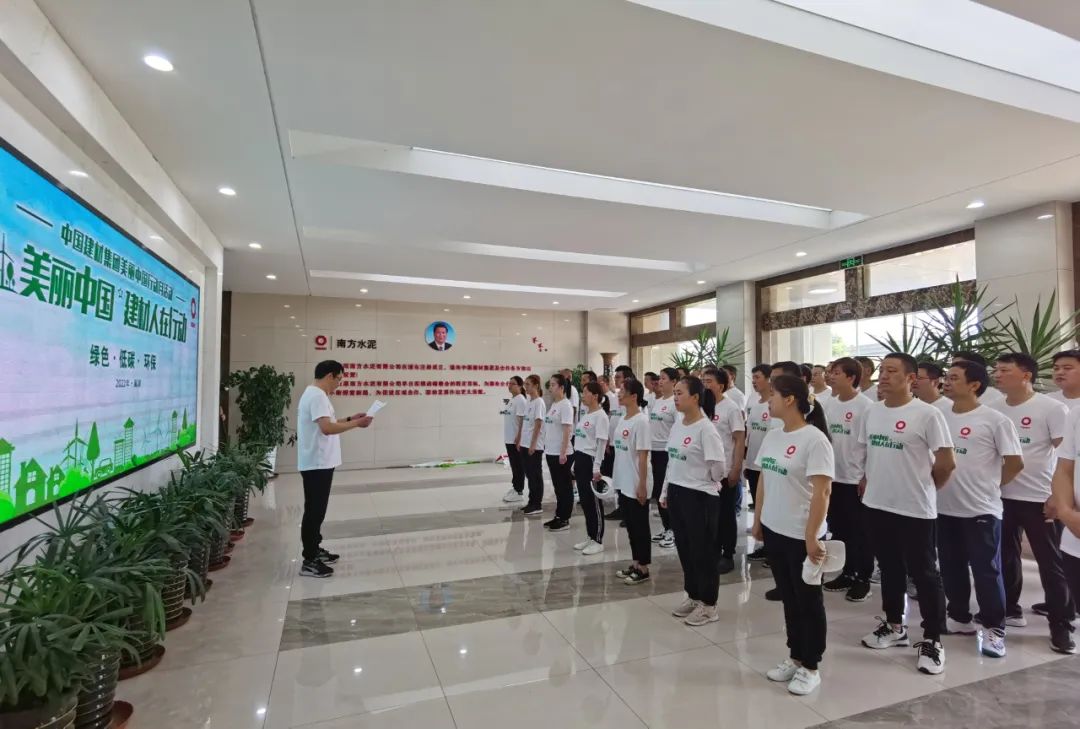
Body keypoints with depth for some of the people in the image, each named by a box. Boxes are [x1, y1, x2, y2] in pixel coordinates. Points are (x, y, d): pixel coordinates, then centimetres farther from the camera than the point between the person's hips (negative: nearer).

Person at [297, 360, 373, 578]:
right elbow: (327, 428, -29)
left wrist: (349, 419, 13)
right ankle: (309, 562, 4)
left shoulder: (314, 394, 14)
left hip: (319, 462, 11)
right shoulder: (317, 396, -19)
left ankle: (315, 550, 30)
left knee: (317, 510, 18)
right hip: (317, 464, -11)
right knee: (314, 511, -4)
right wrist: (356, 423, -22)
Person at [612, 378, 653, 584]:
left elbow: (643, 456, -17)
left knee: (640, 527, 5)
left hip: (636, 486, -8)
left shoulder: (640, 421, -16)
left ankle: (643, 568, 18)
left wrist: (642, 485, -17)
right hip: (623, 483, 8)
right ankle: (636, 564, 29)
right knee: (630, 526, 17)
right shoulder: (622, 419, 8)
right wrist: (616, 479, 14)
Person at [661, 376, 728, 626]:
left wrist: (703, 482, 1)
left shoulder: (706, 429, -18)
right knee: (685, 549, 17)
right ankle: (693, 596, 33)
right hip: (676, 493, 8)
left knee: (703, 551, 6)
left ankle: (708, 605, 21)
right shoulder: (677, 424, 6)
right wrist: (666, 491, 14)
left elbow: (719, 468, -17)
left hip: (699, 497, -8)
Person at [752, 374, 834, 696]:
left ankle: (810, 667, 25)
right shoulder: (772, 436, 5)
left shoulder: (814, 440, -18)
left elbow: (822, 491, -21)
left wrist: (812, 537, -22)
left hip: (801, 535, -7)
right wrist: (757, 520, 15)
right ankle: (794, 657, 34)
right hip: (774, 530, 7)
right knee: (789, 598, 18)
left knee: (808, 601, 10)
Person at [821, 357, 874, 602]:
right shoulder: (828, 403, 5)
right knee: (838, 529, 15)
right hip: (833, 477, 6)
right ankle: (847, 572, 29)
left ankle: (863, 578, 20)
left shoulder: (865, 406, -13)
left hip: (856, 479, -6)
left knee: (860, 531, 7)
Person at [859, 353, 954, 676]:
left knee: (924, 575, 7)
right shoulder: (872, 412, 5)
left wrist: (924, 489, 1)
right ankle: (894, 626, 34)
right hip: (877, 505, 6)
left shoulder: (927, 414, -14)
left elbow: (946, 463, -11)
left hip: (915, 510, -6)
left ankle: (932, 640, 22)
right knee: (890, 570, 19)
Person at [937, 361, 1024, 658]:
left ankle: (994, 629, 19)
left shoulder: (995, 420, -10)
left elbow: (1015, 463, -7)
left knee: (986, 571, 4)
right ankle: (959, 617, 31)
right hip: (944, 508, 5)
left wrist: (990, 486, 2)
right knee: (951, 568, 15)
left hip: (981, 509, -5)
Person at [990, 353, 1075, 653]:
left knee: (1051, 563, 4)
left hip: (1039, 498, -5)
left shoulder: (1052, 408, -8)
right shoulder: (993, 410, 4)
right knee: (1006, 557, 15)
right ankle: (1010, 610, 29)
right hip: (1001, 496, 5)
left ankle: (1060, 625, 15)